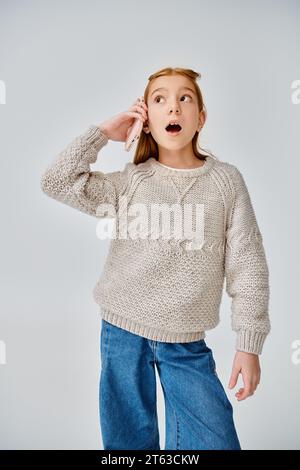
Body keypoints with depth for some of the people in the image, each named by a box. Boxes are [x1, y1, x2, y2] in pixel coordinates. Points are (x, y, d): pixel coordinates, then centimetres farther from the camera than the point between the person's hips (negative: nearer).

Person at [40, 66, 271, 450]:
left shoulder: (226, 180, -2)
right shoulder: (128, 182, 0)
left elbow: (247, 265, -2)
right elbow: (56, 181, -8)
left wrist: (249, 345, -3)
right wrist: (104, 132, -5)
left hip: (187, 343, 0)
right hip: (123, 332, 1)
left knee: (217, 441, 4)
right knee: (128, 440, 15)